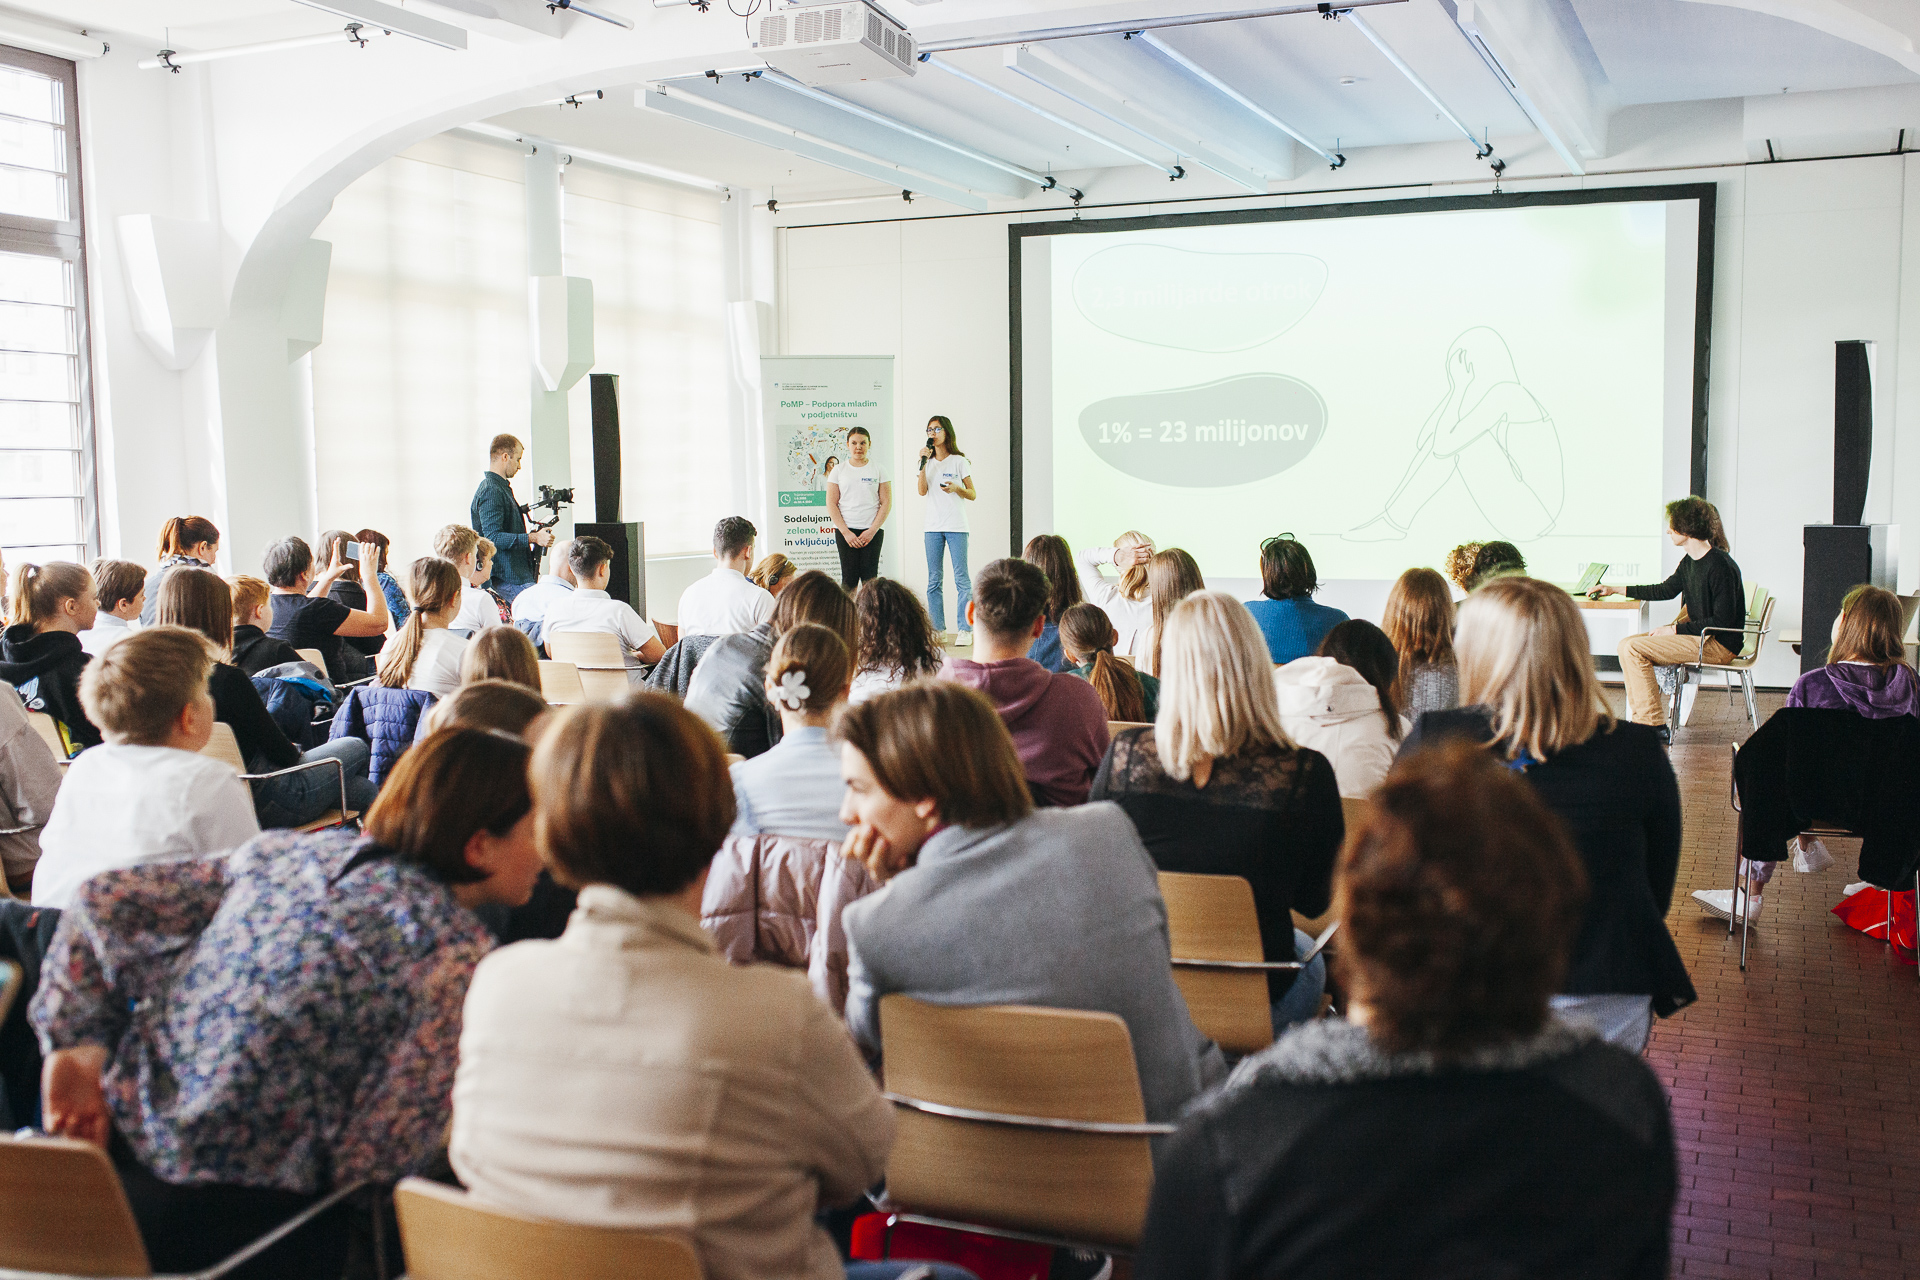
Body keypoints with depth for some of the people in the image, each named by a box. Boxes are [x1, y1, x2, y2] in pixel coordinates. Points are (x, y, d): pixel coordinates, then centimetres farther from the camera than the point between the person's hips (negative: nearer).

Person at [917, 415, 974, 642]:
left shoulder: (959, 461, 3)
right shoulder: (928, 462, 13)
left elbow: (973, 495, 2)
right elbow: (922, 491, -2)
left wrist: (956, 488, -16)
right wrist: (923, 462, -7)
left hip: (956, 526, -4)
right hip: (932, 527, 4)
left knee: (961, 578, -7)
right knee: (934, 580, 4)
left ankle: (965, 629, -6)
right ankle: (936, 629, 9)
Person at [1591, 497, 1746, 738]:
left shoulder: (1720, 566, -20)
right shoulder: (1690, 561, 10)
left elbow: (1722, 621, -21)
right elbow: (1668, 589, 27)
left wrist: (1675, 629, -18)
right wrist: (1616, 590, 26)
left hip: (1719, 645, -10)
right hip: (1698, 635, 10)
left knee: (1632, 649, -19)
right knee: (1627, 644, 6)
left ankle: (1655, 725, -16)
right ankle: (1641, 720, 2)